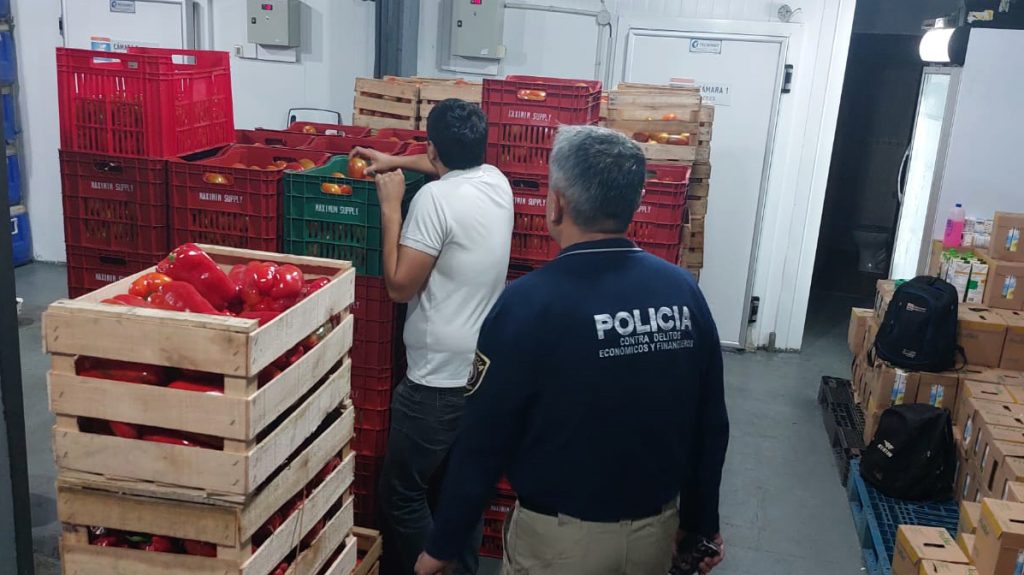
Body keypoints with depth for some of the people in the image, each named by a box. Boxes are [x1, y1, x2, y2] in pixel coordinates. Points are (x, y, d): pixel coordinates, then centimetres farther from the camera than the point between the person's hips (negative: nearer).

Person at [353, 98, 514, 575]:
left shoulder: (436, 198, -18)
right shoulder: (496, 181, 4)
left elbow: (399, 285, -15)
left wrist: (391, 207, -8)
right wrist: (397, 161, 28)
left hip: (439, 379, -8)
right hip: (485, 370, 8)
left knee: (402, 493, 7)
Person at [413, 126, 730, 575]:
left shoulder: (529, 302, -22)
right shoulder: (684, 290, -9)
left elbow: (484, 442, -16)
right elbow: (710, 426, 0)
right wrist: (702, 522, 14)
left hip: (561, 538, -4)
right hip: (657, 530, 4)